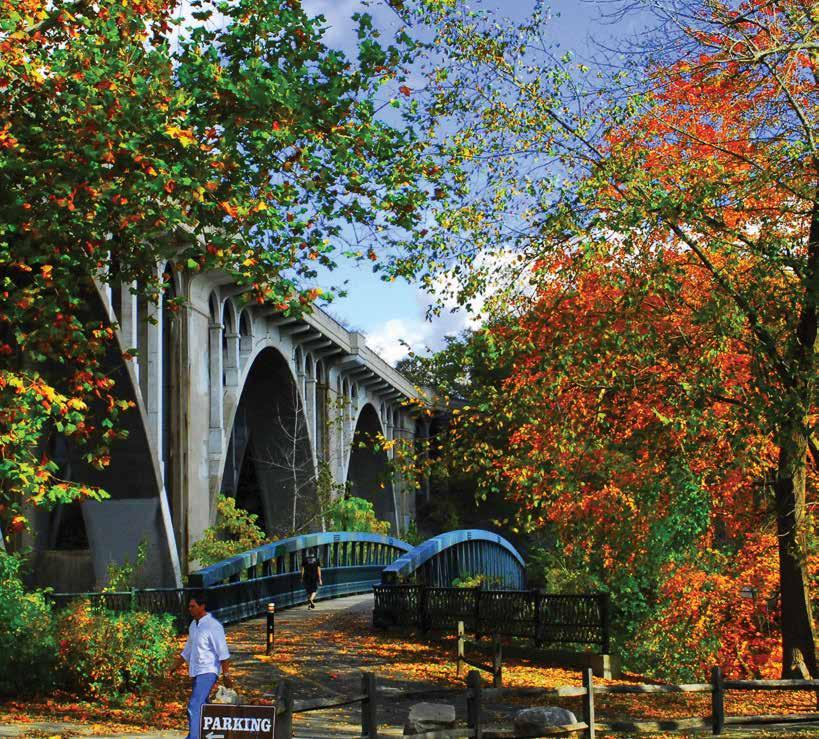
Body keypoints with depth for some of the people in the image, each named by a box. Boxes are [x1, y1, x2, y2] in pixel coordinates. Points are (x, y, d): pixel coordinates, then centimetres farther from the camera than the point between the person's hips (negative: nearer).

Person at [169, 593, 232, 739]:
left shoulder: (213, 626, -15)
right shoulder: (193, 625, 11)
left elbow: (223, 653, -16)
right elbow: (188, 650, 25)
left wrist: (226, 675, -17)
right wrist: (176, 666, 23)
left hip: (207, 672, -9)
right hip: (196, 672, 9)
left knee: (194, 707, -18)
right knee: (201, 707, 17)